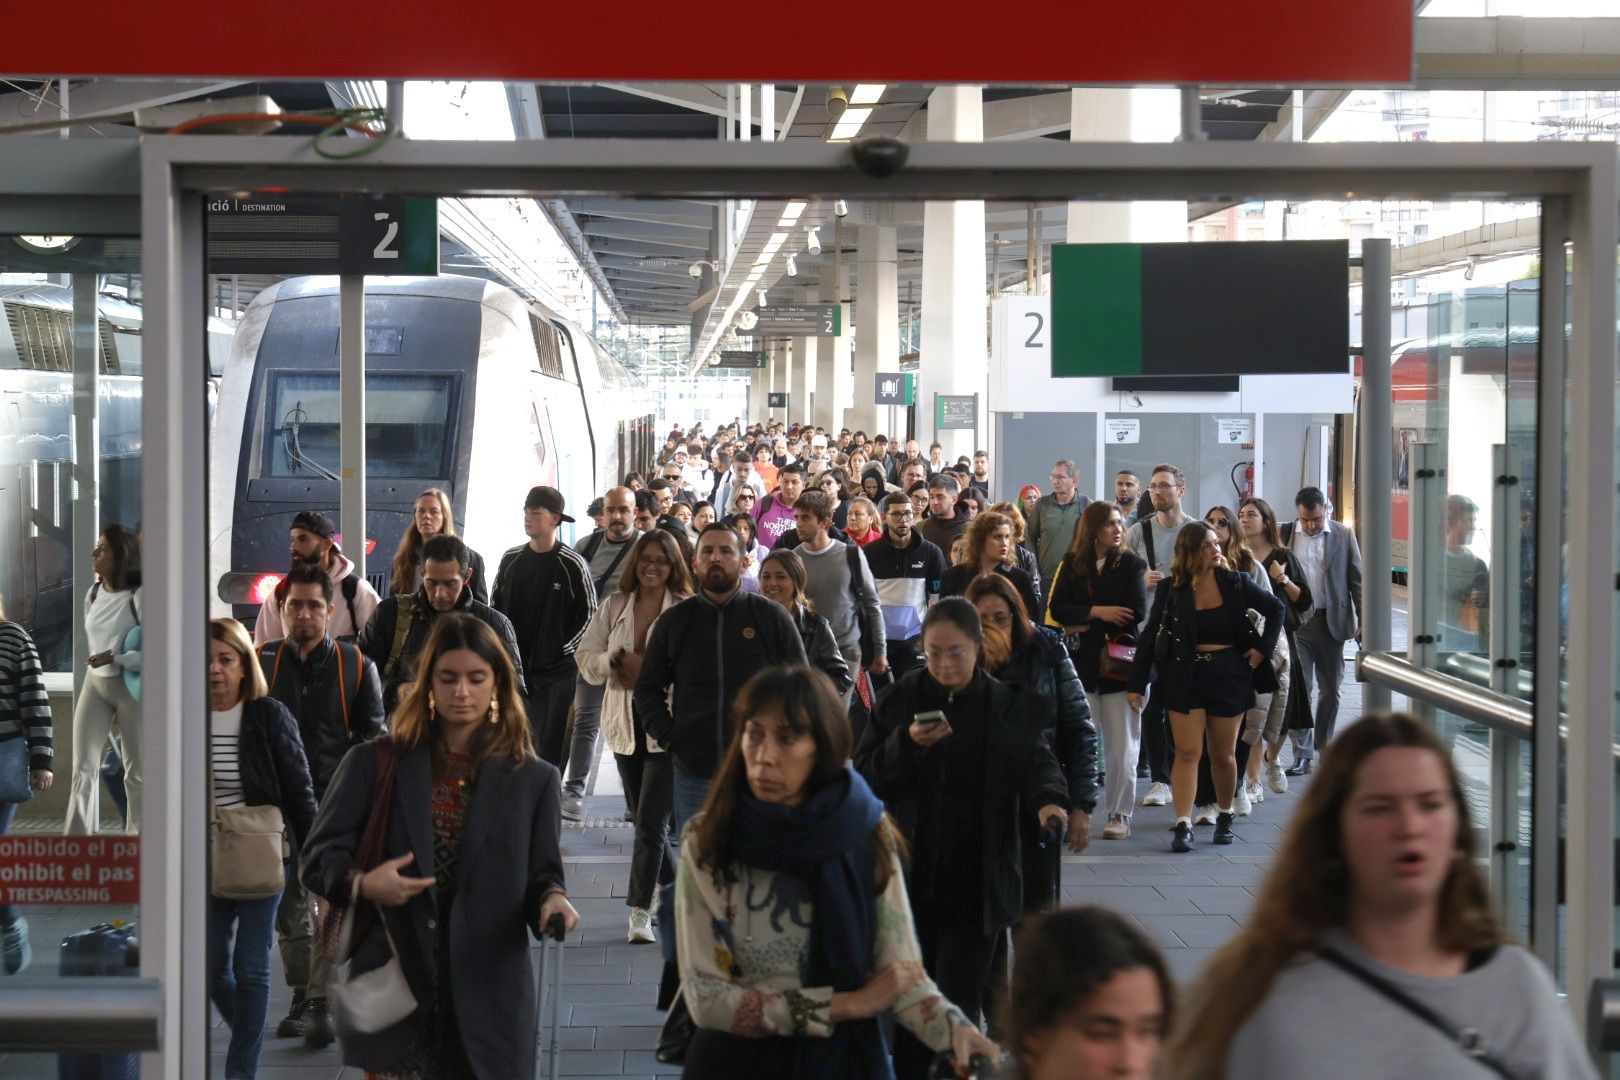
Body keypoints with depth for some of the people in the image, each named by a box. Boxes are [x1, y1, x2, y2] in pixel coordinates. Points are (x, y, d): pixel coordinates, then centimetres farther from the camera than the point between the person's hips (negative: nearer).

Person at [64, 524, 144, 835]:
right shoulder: (93, 594, 7)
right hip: (95, 682, 6)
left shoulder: (138, 596, -14)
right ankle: (78, 841, -4)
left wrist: (115, 659, -23)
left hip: (130, 685, -6)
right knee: (83, 767, -2)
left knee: (136, 769, 4)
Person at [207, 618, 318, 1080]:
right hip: (207, 863, 3)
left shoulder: (270, 717, -9)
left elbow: (299, 791, -5)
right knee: (212, 968, 7)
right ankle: (248, 1035, 33)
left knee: (250, 968, -1)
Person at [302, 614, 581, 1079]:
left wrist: (551, 898, -16)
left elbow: (542, 873, 7)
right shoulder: (375, 764, 7)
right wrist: (360, 883, -17)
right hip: (393, 992, 0)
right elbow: (319, 857, 5)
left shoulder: (534, 779, 9)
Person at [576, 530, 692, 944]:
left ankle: (640, 910, -5)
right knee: (643, 817, 15)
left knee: (651, 821, -9)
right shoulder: (615, 605, 9)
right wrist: (616, 661, -11)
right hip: (626, 724, 6)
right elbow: (585, 658, 8)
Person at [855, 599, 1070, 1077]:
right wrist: (906, 745, -17)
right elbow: (865, 775, 1)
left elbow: (1037, 762, -9)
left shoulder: (1010, 706, 0)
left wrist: (1049, 799, -31)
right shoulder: (899, 700, 3)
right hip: (908, 877, 2)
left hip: (975, 885, -2)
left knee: (959, 1004, -3)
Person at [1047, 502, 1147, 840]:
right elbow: (1057, 609, -4)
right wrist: (1097, 612, -17)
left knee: (1121, 746, 1)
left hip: (1119, 661, -1)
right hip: (1081, 663, 1)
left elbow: (1136, 611, -11)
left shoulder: (1131, 563, 1)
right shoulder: (1072, 564, 6)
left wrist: (1084, 625, -9)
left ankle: (1119, 815, 9)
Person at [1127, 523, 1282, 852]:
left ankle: (1224, 816, 29)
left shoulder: (1236, 583, -2)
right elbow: (1150, 637, -2)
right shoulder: (1172, 591, -4)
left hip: (1230, 675, 1)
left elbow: (1276, 608, 12)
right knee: (1187, 752, -9)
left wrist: (1263, 648, 1)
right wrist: (1137, 684, -6)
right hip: (1185, 677, -1)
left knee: (1223, 755, 9)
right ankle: (1183, 825, -11)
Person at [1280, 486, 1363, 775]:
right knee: (1299, 688, -4)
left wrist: (1363, 618, 0)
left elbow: (1356, 578, 5)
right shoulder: (1284, 534, 2)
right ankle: (1302, 754, -1)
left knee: (1330, 689, 8)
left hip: (1331, 621, 1)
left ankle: (1324, 746, 22)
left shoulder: (1344, 534, 3)